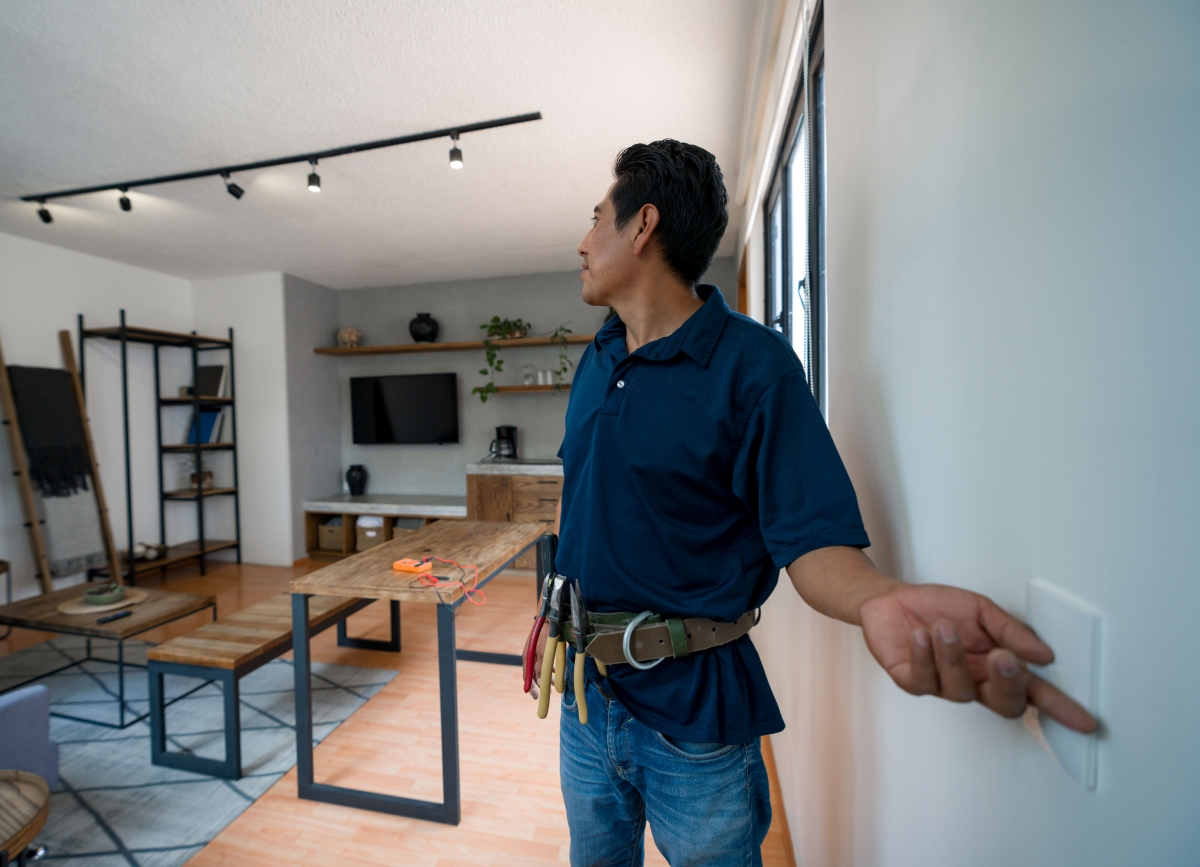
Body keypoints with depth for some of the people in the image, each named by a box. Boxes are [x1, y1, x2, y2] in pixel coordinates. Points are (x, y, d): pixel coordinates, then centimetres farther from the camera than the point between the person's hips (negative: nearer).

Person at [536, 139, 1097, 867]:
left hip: (693, 715, -6)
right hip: (585, 691, 7)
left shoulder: (752, 361, -18)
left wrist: (879, 600, -40)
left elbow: (811, 536, -19)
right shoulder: (596, 362, 3)